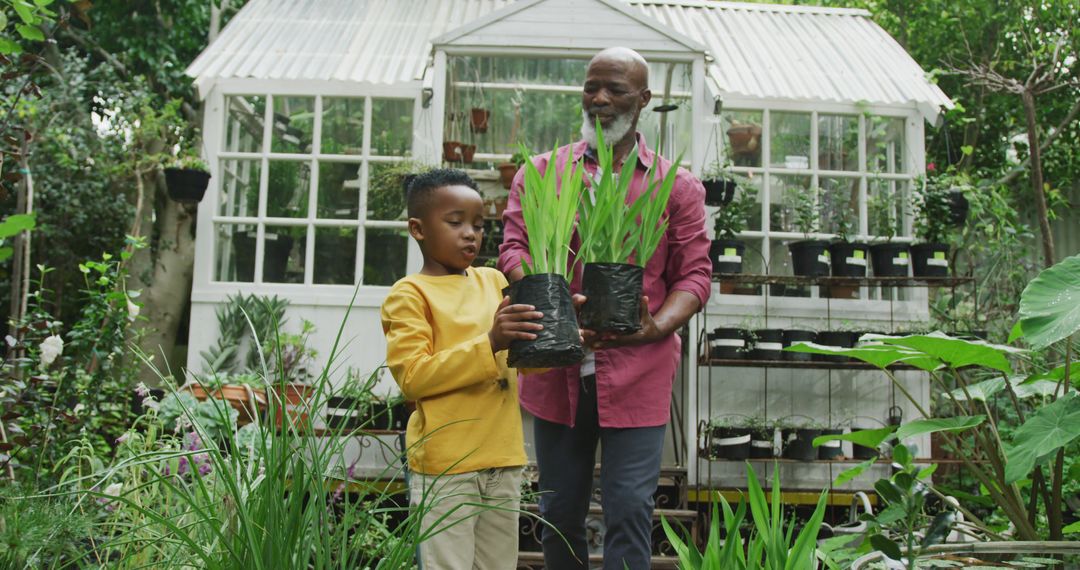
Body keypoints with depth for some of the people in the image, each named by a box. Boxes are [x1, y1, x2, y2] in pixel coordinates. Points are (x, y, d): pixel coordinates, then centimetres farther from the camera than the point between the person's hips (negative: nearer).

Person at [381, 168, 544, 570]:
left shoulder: (494, 281, 11)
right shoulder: (410, 294, -5)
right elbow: (412, 377, -16)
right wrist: (488, 345, -22)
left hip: (503, 460, 6)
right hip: (445, 464, -6)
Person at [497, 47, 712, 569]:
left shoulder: (677, 186, 7)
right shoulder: (542, 172, 10)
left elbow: (694, 274, 4)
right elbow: (512, 248, 2)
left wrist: (657, 326, -16)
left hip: (637, 374, -1)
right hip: (557, 370, 2)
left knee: (630, 511, -2)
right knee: (559, 512, 12)